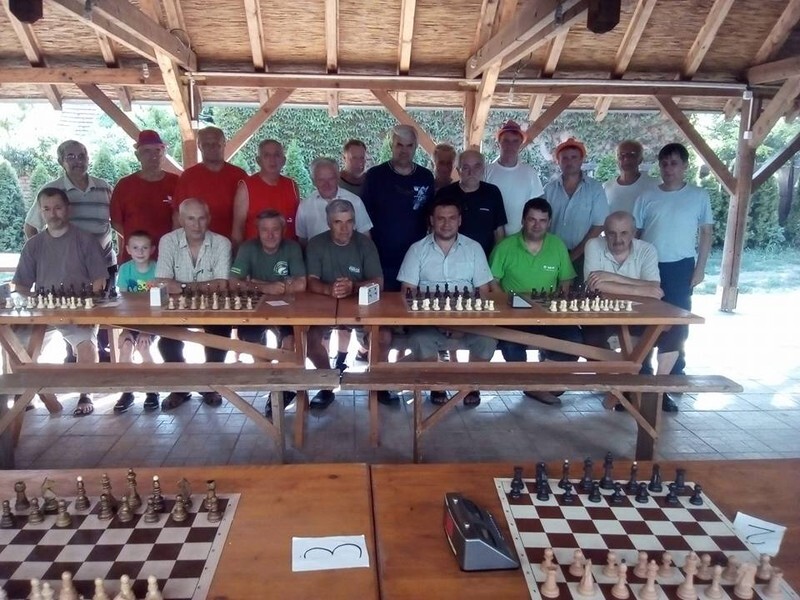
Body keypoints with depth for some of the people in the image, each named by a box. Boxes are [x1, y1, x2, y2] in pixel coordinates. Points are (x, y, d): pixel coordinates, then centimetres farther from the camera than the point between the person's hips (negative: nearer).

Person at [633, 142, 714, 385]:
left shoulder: (699, 196, 0)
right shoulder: (647, 197, 2)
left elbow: (706, 232, 4)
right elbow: (635, 233, 5)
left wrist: (700, 267, -2)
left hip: (681, 267, -1)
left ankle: (675, 370, 23)